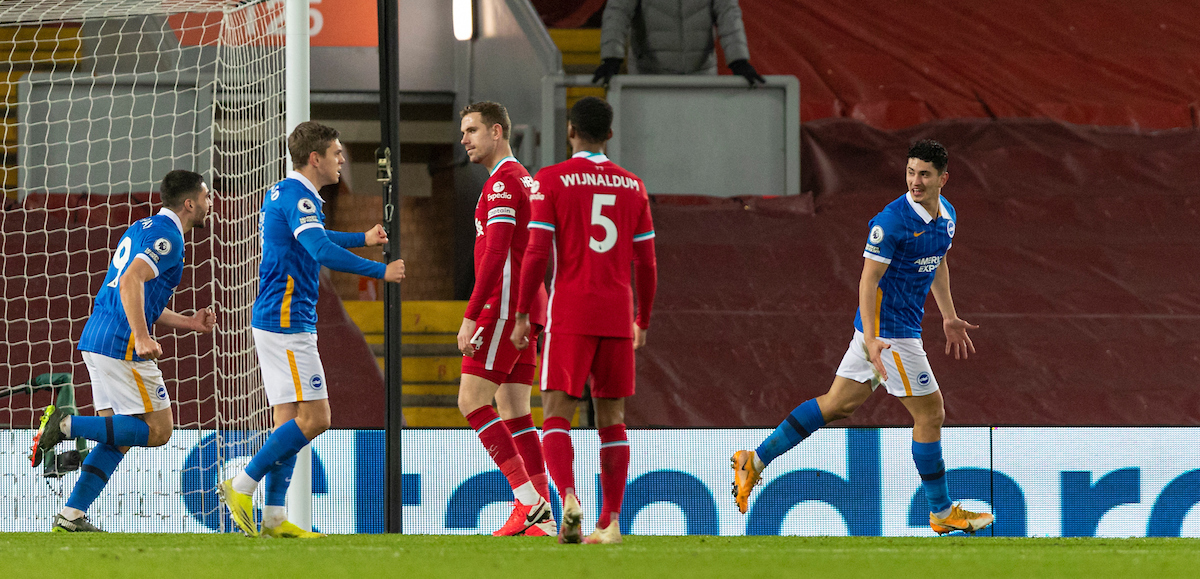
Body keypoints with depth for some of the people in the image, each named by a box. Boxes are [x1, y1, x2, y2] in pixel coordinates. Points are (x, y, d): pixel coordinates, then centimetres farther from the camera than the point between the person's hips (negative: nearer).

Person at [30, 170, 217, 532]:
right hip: (122, 344, -10)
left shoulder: (143, 229, 22)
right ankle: (66, 425, -13)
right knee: (157, 430, -5)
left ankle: (71, 516, 4)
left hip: (96, 339, 10)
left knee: (118, 437, 10)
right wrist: (143, 339, -30)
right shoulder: (166, 236, -9)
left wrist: (189, 323, 23)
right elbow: (131, 282, -24)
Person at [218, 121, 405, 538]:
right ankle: (242, 487, -10)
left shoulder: (285, 193, 18)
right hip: (286, 320, -10)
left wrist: (363, 239, 43)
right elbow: (323, 252, -26)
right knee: (313, 418, -11)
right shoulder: (296, 197, -14)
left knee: (290, 420, 8)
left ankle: (274, 515, 5)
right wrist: (382, 272, -21)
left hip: (275, 319, 10)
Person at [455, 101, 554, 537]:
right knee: (513, 412, 8)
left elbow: (495, 254, -20)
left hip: (504, 305, -10)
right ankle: (542, 515, 3)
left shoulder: (503, 182, -11)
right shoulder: (525, 180, 20)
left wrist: (471, 316, -22)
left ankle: (528, 499, -16)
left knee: (472, 401, -11)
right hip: (528, 308, 10)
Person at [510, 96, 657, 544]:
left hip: (569, 317, -3)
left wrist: (522, 316, -2)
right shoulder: (632, 186, 8)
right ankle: (611, 521, 3)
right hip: (617, 317, 3)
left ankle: (568, 498, -26)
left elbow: (537, 253, -9)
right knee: (611, 418, 9)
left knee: (556, 417, -2)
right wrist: (643, 321, 20)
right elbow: (646, 263, 9)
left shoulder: (550, 181, -3)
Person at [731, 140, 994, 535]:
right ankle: (942, 513, 12)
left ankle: (756, 461, 17)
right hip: (887, 327, -9)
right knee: (930, 413, -1)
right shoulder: (892, 221, -21)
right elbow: (868, 280, -21)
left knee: (840, 403, 13)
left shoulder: (946, 214, 6)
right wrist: (870, 339, -29)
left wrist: (949, 317, 27)